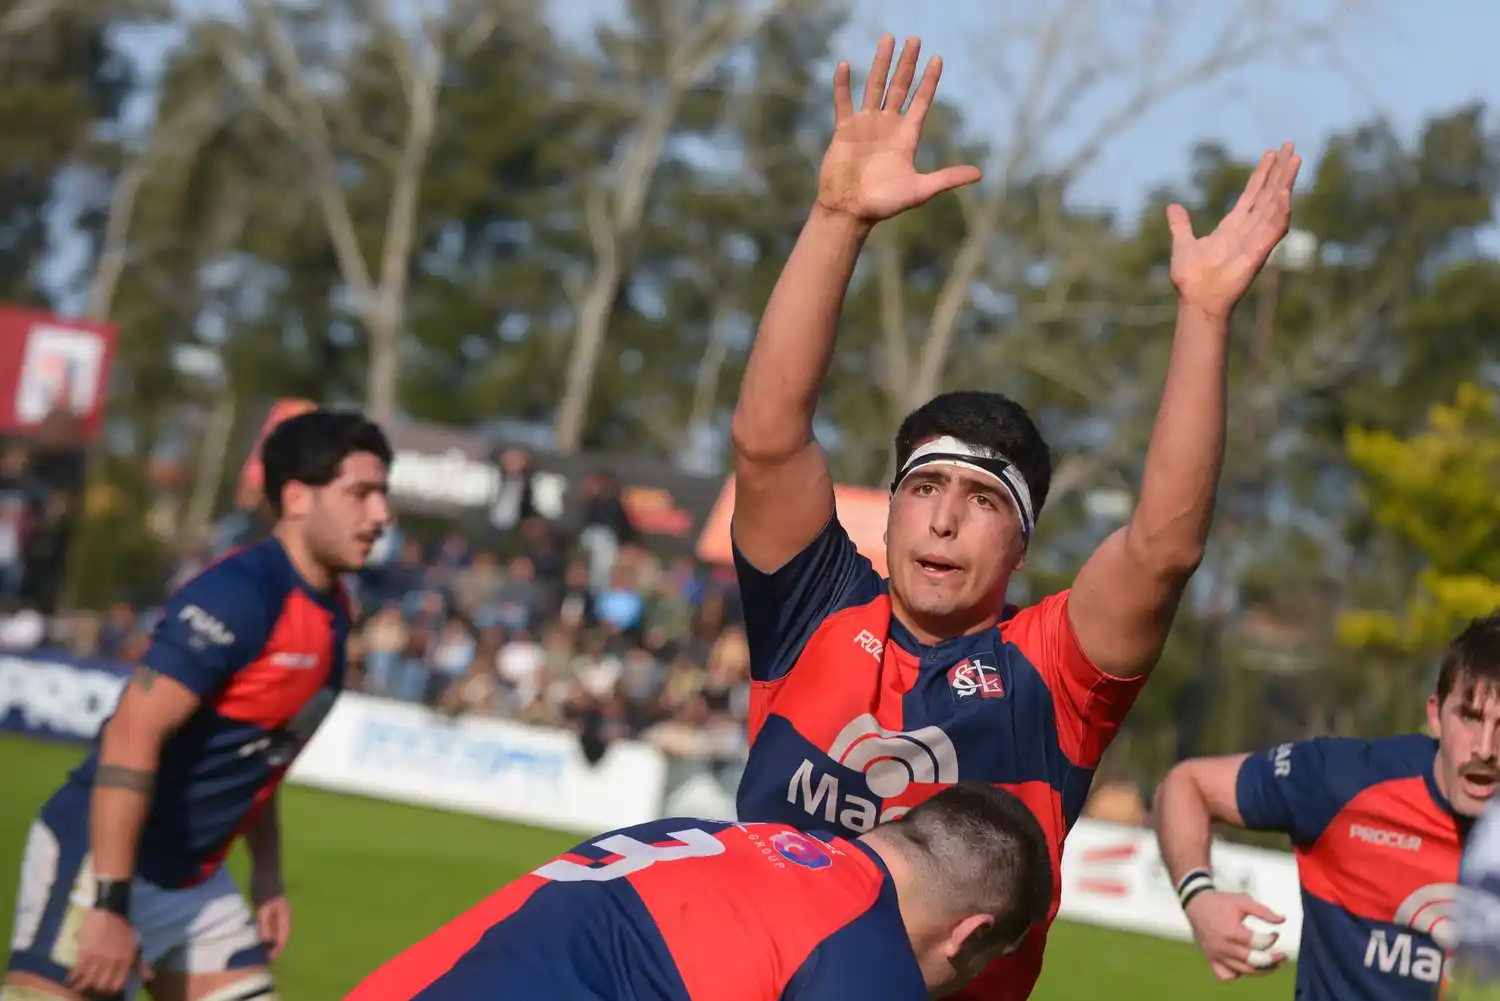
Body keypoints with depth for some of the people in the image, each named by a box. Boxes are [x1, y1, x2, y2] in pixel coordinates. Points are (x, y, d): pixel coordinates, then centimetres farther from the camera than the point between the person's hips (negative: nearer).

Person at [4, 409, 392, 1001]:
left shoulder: (331, 615, 8)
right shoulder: (240, 596, -20)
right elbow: (131, 737, -25)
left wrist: (267, 878, 18)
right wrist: (109, 904, -27)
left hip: (193, 881, 9)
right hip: (101, 861, -9)